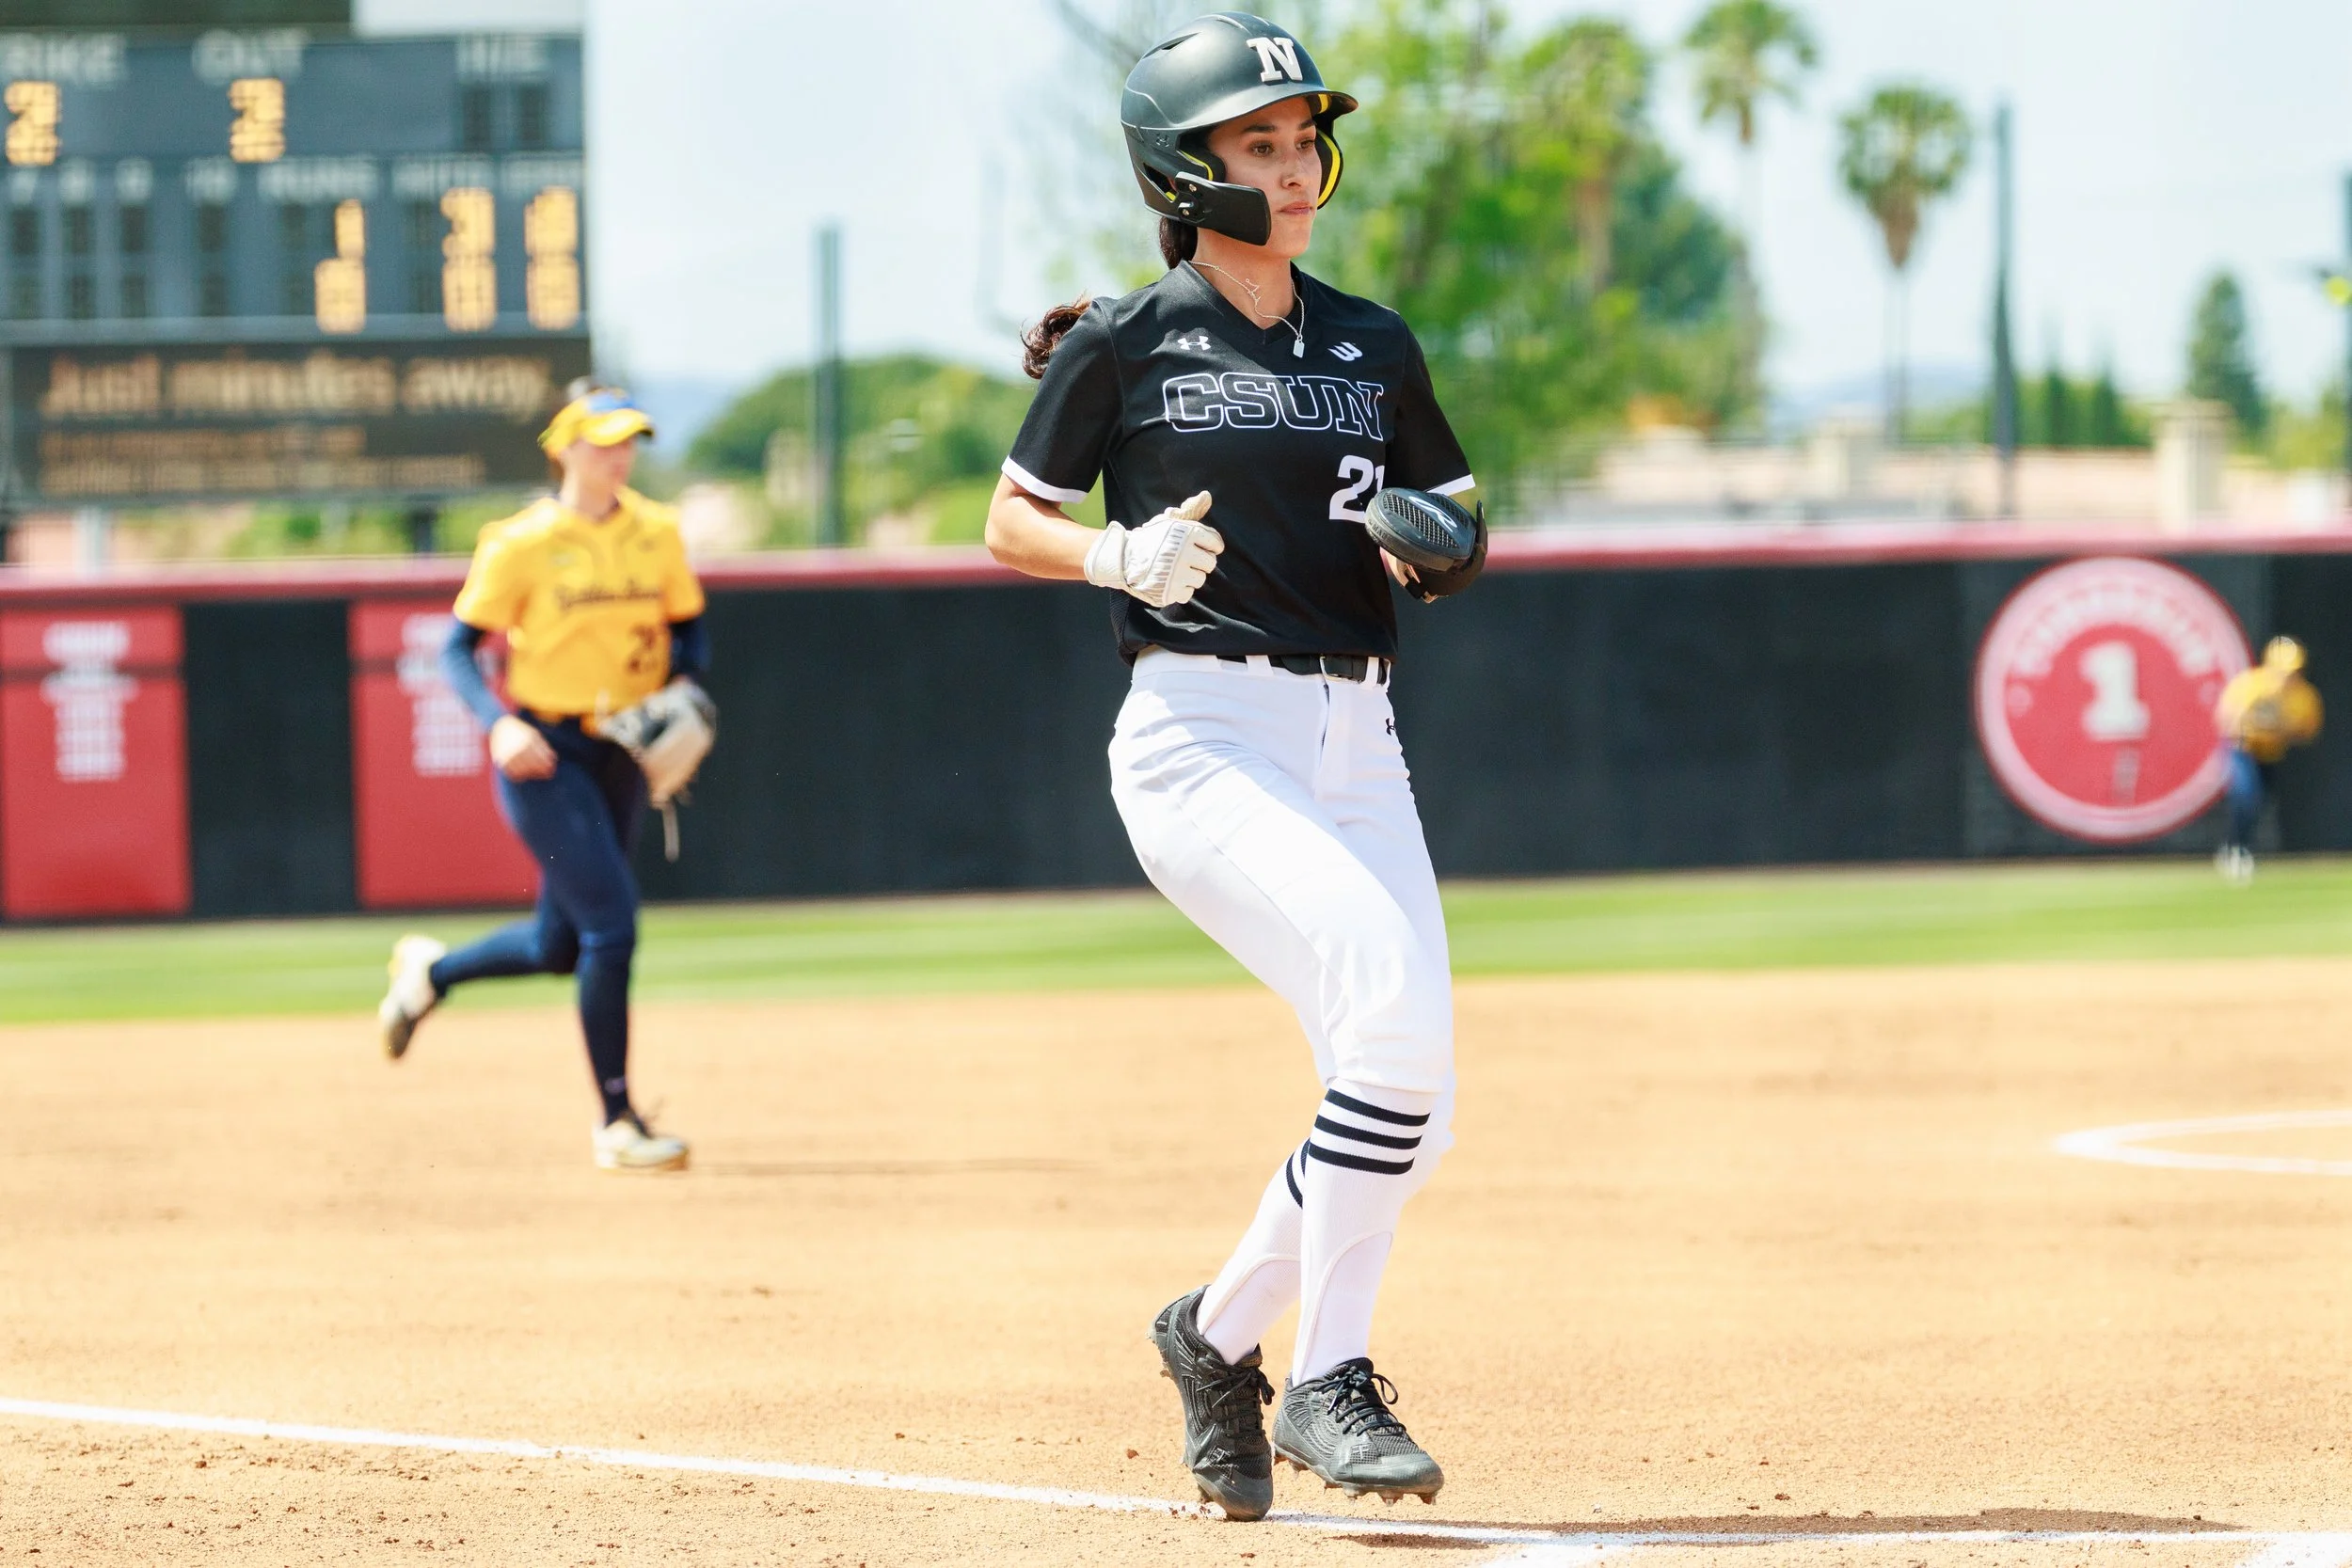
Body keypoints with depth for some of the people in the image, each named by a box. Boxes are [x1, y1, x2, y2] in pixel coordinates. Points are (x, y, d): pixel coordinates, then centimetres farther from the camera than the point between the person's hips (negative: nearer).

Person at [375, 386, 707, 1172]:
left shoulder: (657, 533, 4)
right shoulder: (522, 544, -10)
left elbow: (689, 632, 15)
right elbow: (459, 649, -7)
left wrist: (681, 696, -6)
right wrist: (500, 723, -23)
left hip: (621, 753, 6)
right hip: (542, 754, -6)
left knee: (560, 945, 13)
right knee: (611, 923, -13)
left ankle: (430, 969, 42)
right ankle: (616, 1123, -5)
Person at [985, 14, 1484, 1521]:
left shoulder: (1375, 349, 12)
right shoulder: (1125, 345, -1)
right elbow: (1014, 522, 6)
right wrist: (1122, 554, -14)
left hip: (1355, 746, 6)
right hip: (1206, 740, -6)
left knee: (1408, 1107, -1)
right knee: (1400, 1009, -25)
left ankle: (1223, 1331, 24)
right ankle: (1327, 1382, -14)